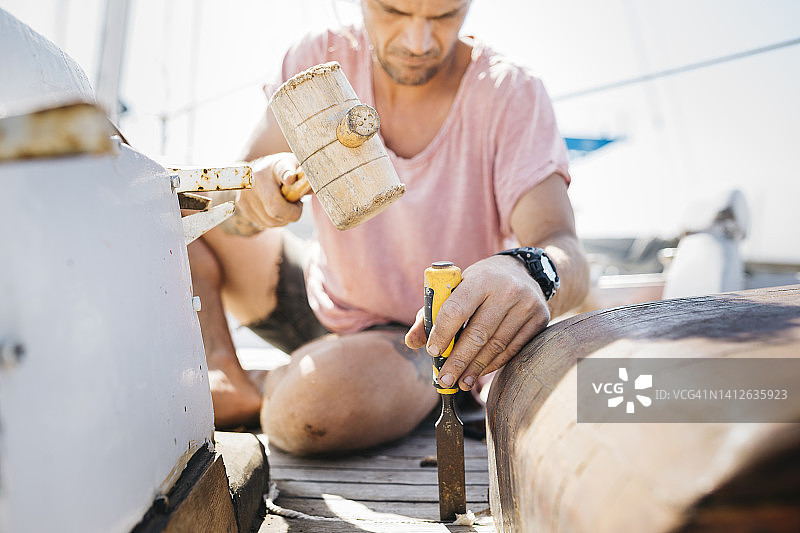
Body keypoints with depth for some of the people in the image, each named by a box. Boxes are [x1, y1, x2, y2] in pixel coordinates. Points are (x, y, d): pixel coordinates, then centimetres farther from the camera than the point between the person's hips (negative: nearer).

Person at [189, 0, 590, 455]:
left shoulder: (511, 96, -18)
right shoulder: (320, 61, -10)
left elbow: (566, 254, -29)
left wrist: (527, 273, -54)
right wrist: (254, 193, -38)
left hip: (427, 335, -3)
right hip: (322, 297, 4)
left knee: (321, 400, -38)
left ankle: (281, 385, -1)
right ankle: (232, 388, -4)